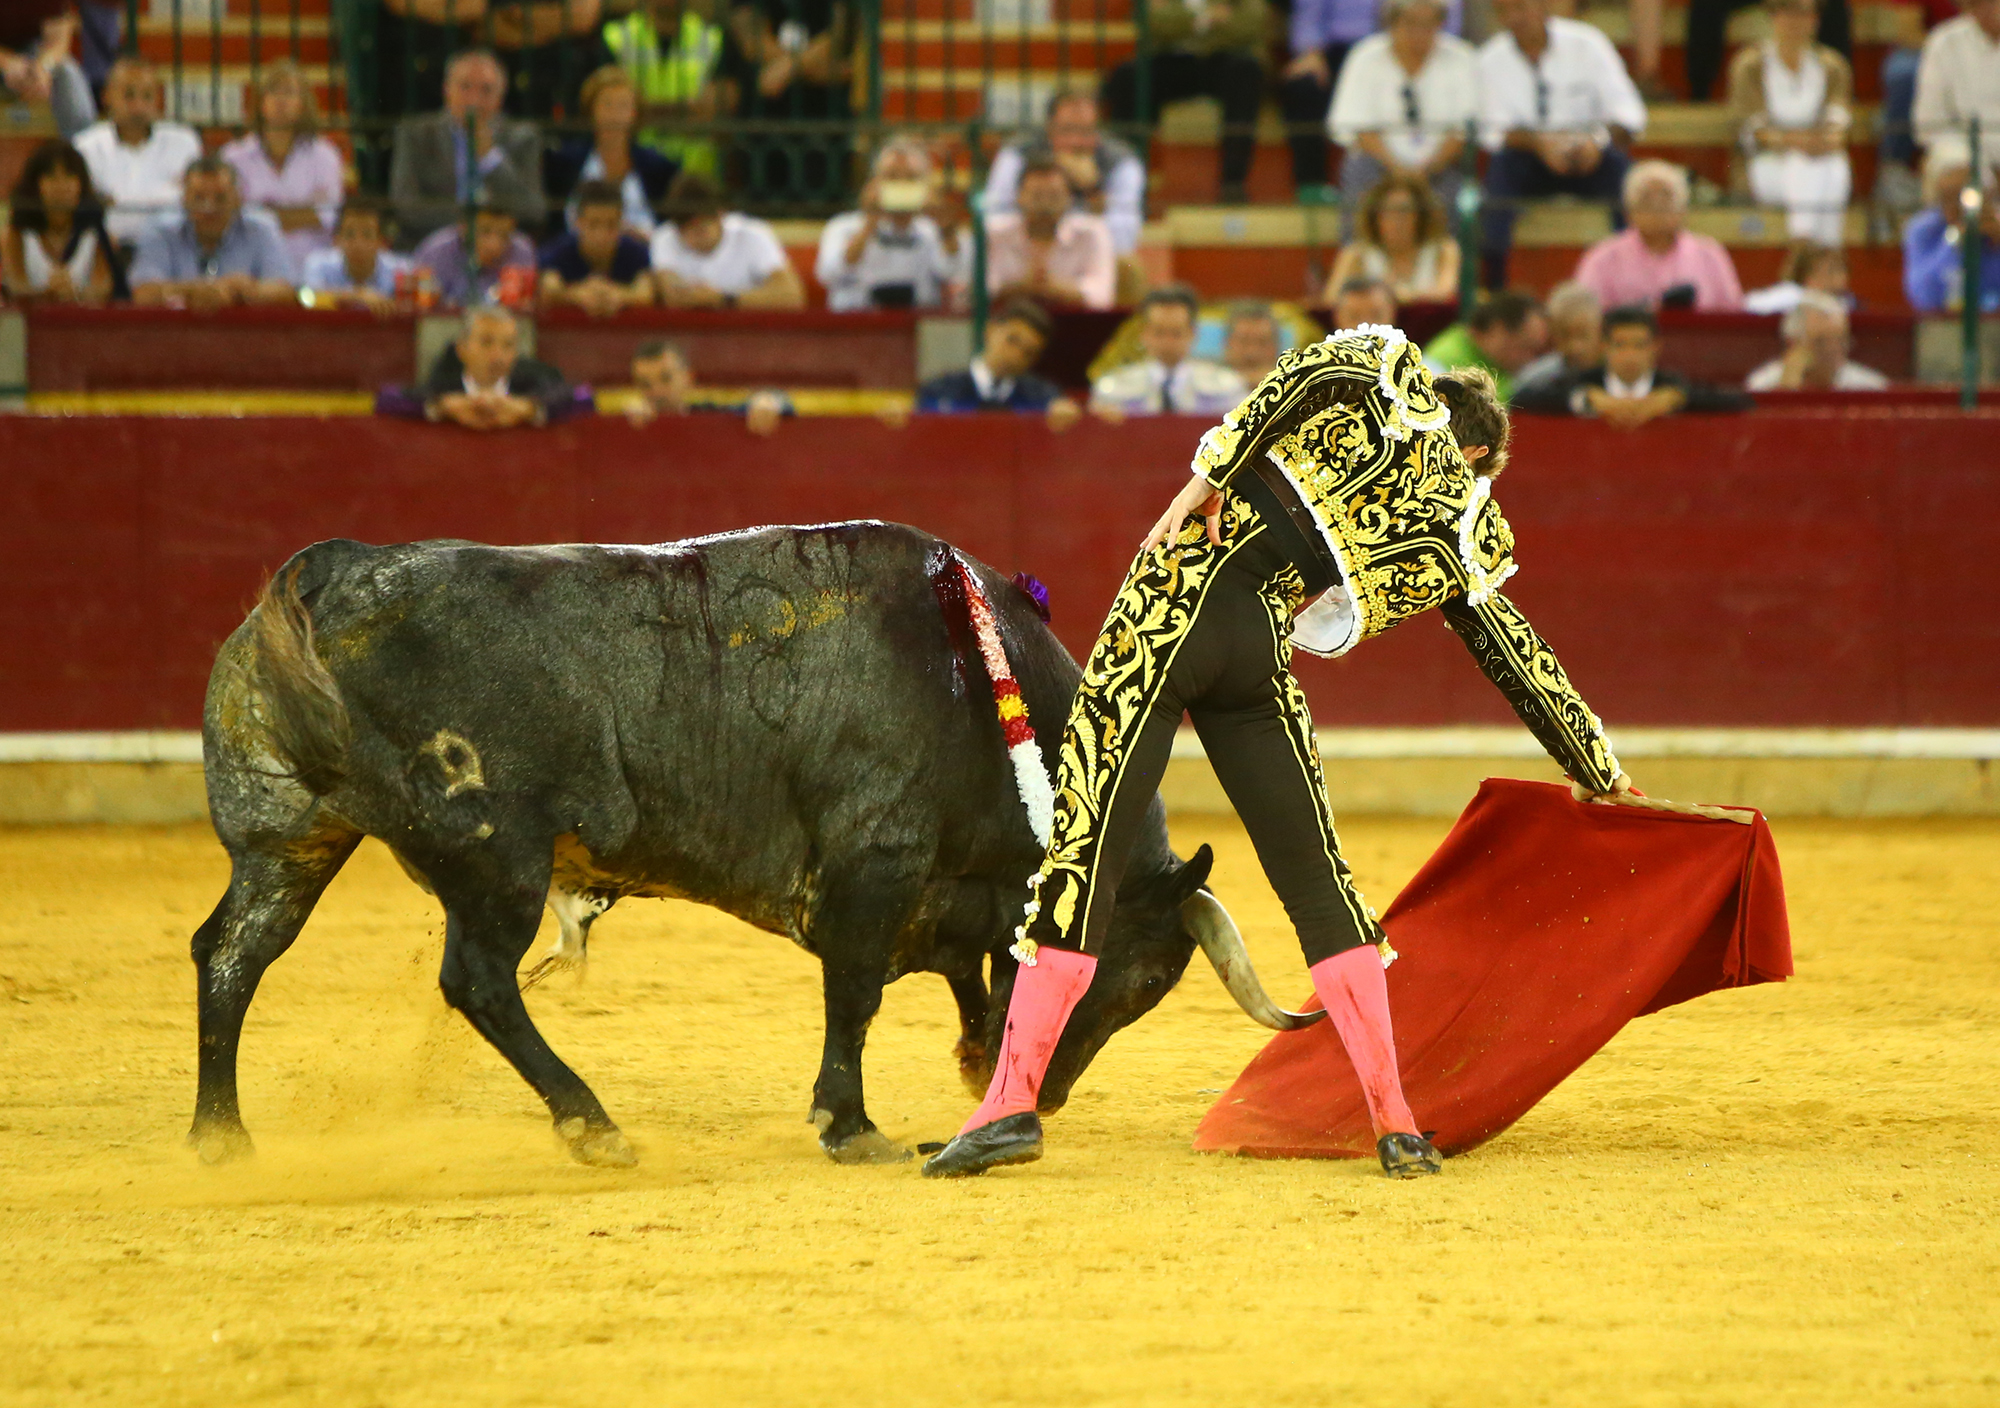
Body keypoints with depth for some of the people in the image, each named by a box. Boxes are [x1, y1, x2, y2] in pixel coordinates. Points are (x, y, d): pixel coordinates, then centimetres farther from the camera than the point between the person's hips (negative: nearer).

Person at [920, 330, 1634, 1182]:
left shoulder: (1391, 370, 15)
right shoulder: (1468, 535, 18)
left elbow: (1314, 367, -8)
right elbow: (1522, 665, 24)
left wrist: (1211, 473, -8)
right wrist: (1597, 769, 36)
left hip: (1178, 604, -2)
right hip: (1258, 658, 2)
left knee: (1083, 853, -2)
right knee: (1316, 882, 13)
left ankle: (1013, 1103, -5)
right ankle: (1397, 1124, 11)